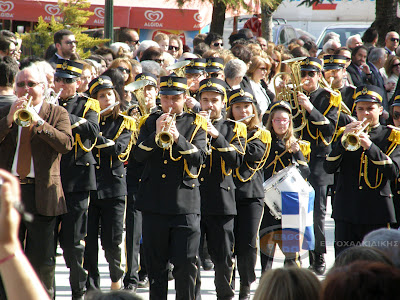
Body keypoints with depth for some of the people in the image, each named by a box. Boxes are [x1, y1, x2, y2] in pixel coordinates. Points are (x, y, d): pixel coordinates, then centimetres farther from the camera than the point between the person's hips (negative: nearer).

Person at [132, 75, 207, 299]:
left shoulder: (195, 124, 5)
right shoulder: (151, 122, 11)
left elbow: (199, 158, -8)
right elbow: (138, 155, -1)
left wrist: (178, 138, -23)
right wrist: (156, 135, -16)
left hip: (185, 203, -2)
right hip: (154, 203, 2)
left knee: (186, 264, -5)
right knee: (156, 264, 7)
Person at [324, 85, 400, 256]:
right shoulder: (345, 134, 11)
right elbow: (329, 168, 0)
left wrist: (370, 146, -21)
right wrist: (344, 140, -13)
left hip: (377, 213, -2)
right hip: (346, 213, 2)